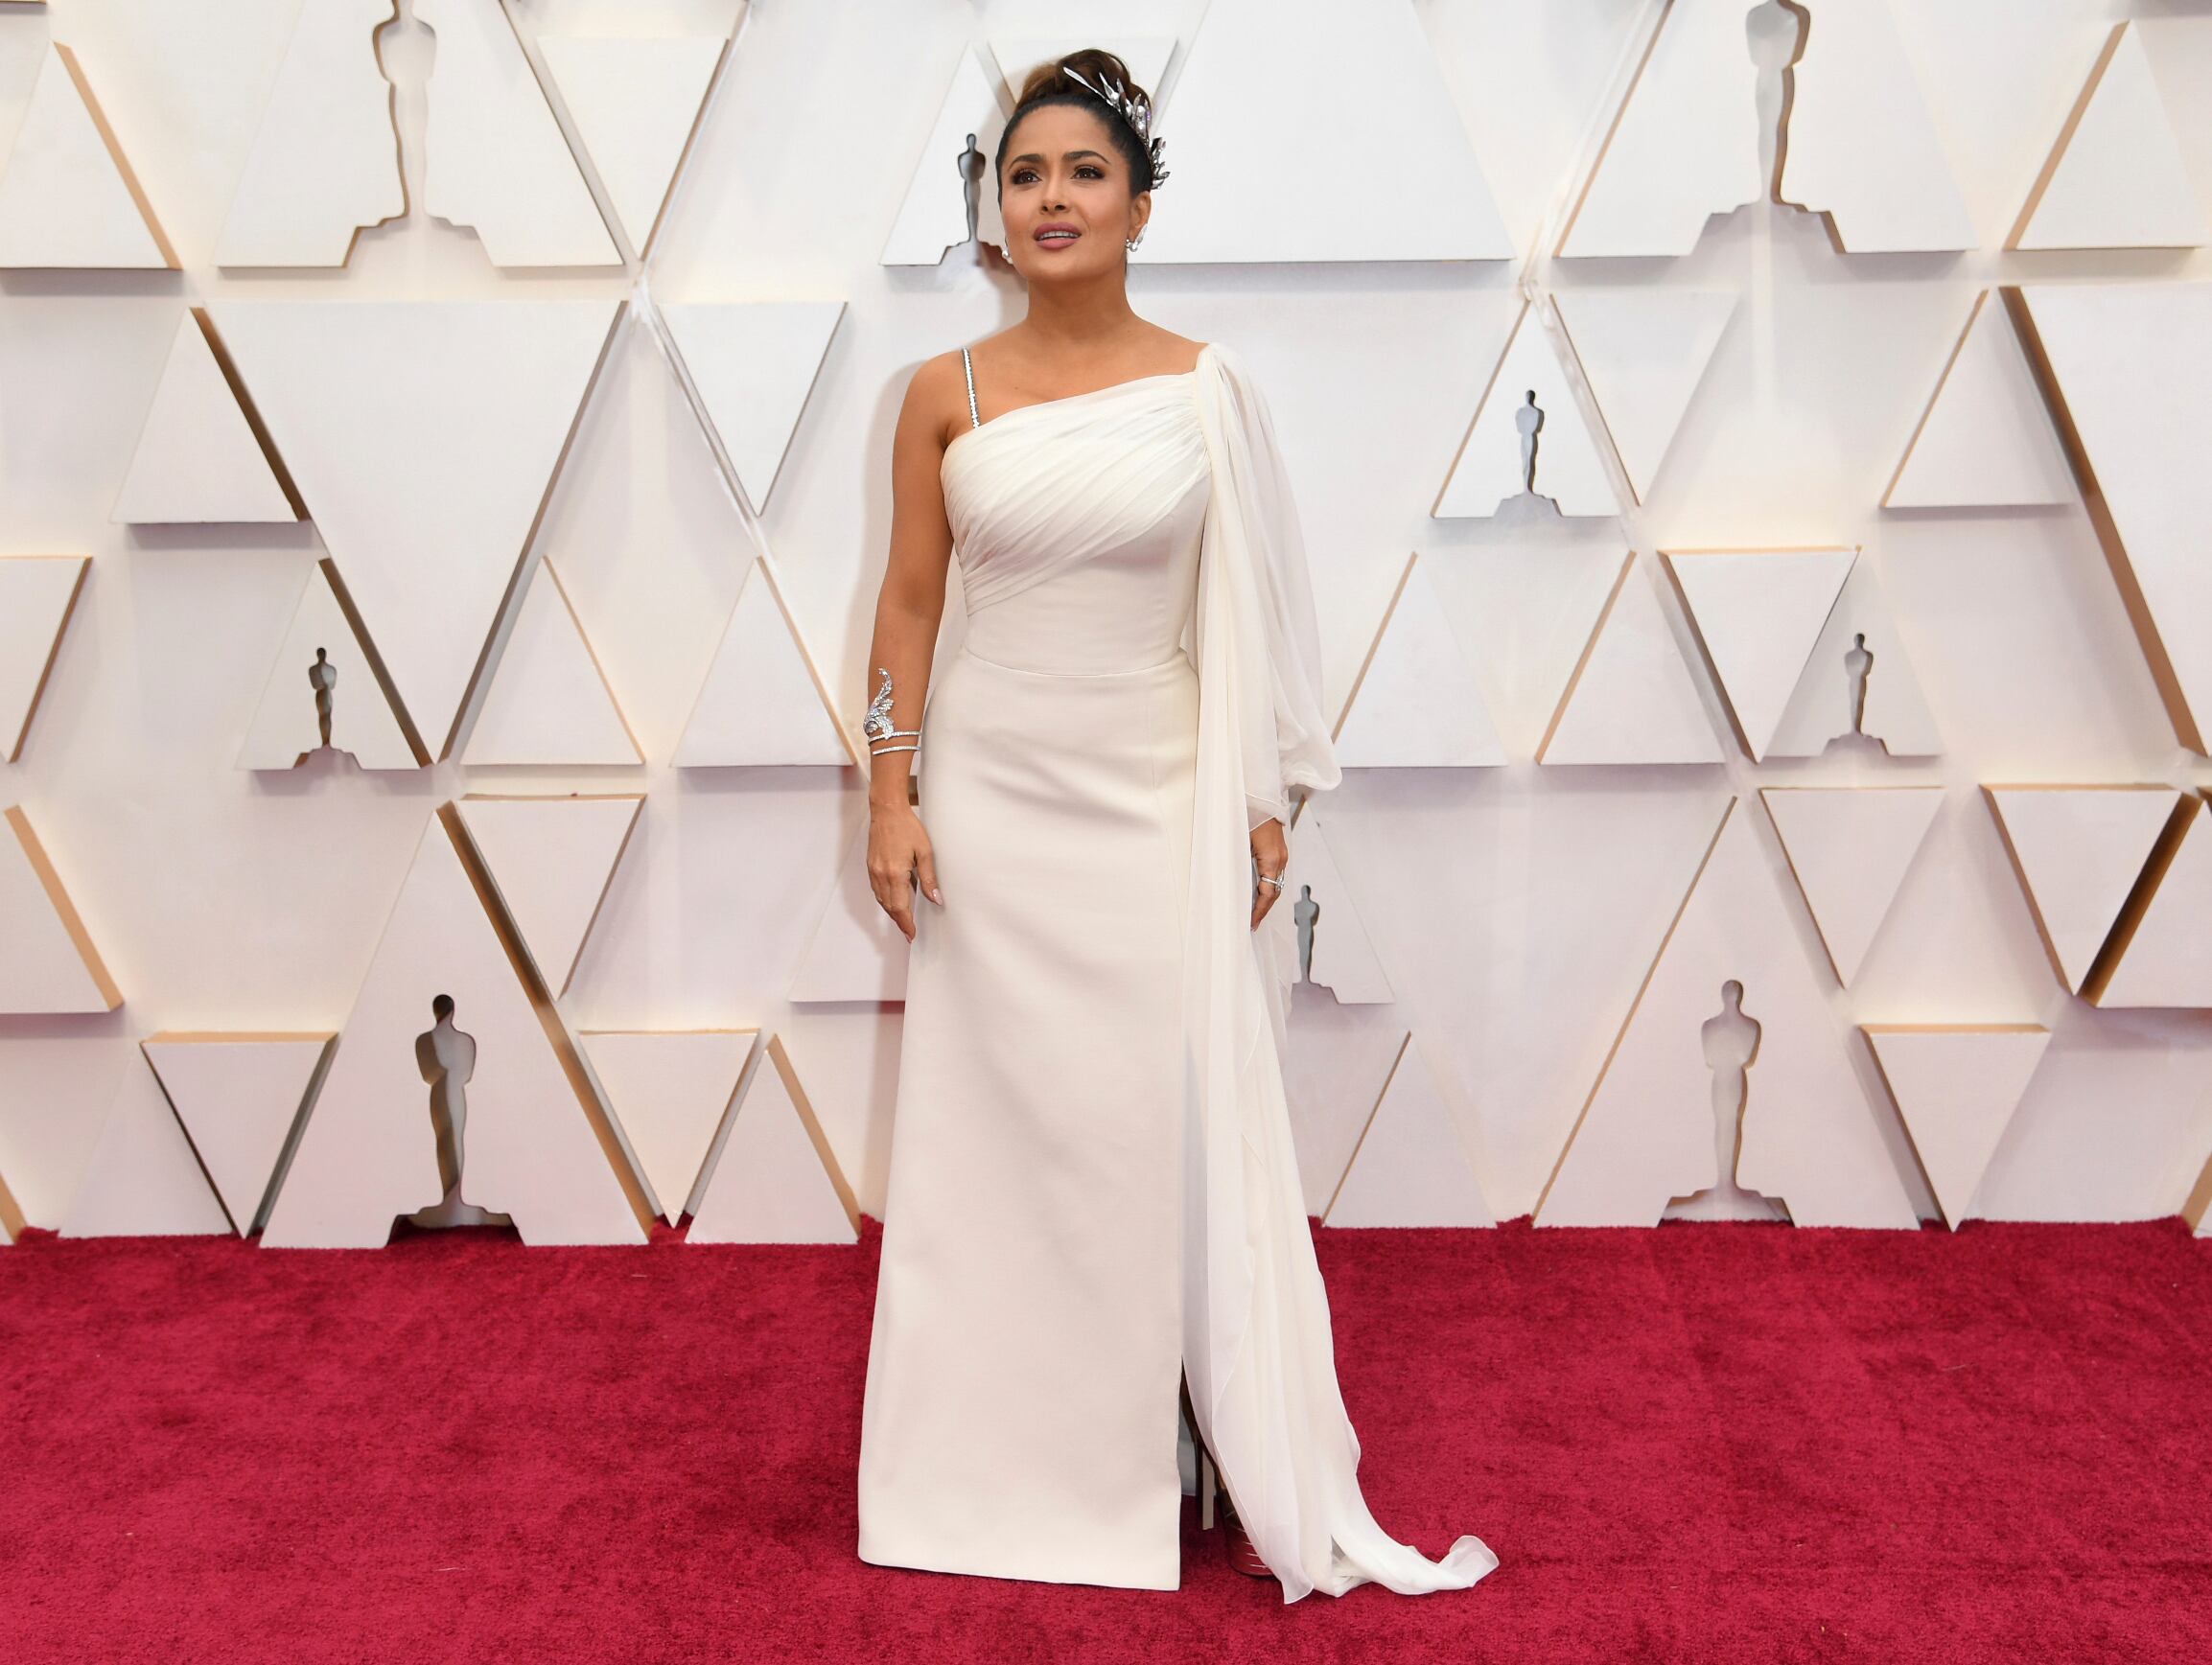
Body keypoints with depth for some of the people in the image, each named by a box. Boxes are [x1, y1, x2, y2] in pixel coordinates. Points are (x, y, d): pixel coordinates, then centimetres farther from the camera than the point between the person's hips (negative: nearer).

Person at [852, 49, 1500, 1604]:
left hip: (1157, 801, -1)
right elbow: (908, 603, 5)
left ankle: (1217, 1462, 20)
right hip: (994, 794, 1)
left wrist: (1267, 800, -3)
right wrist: (892, 795, -1)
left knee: (1171, 1118, 3)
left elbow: (1251, 614, 1)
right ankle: (1004, 1462, 23)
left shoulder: (1208, 388, 0)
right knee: (995, 1121, 7)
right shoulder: (946, 394, 2)